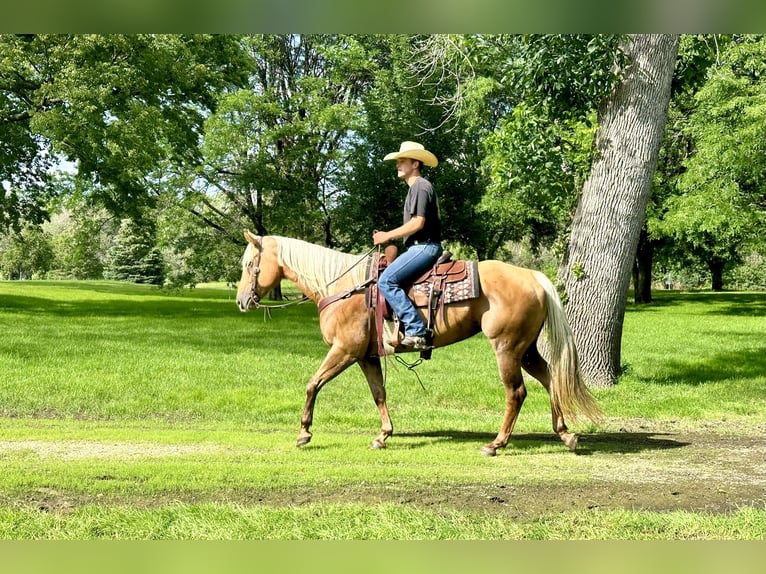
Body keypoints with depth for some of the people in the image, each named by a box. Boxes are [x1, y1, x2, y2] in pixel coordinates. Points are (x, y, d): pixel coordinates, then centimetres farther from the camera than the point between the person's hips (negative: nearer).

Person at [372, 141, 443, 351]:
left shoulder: (421, 186, -9)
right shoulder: (415, 188, 24)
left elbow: (418, 223, -19)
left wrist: (388, 236, -13)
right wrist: (389, 236, 16)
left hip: (425, 247, -11)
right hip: (420, 247, 11)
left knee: (386, 280, -21)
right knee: (389, 279, 14)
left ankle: (416, 332, -26)